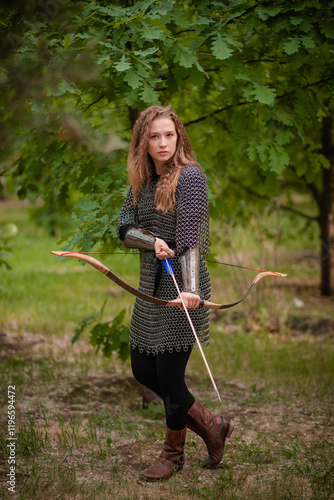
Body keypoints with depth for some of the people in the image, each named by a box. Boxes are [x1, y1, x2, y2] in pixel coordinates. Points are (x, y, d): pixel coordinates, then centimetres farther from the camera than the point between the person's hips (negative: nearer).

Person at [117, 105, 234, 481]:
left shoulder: (190, 176, -12)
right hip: (151, 286, 8)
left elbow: (191, 237, -23)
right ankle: (211, 427, 28)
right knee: (143, 370, 11)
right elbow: (124, 229, 4)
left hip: (181, 286, -8)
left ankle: (173, 452, 24)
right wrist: (153, 241, -18)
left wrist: (191, 288, -35)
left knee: (169, 375, -1)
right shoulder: (142, 180, 9)